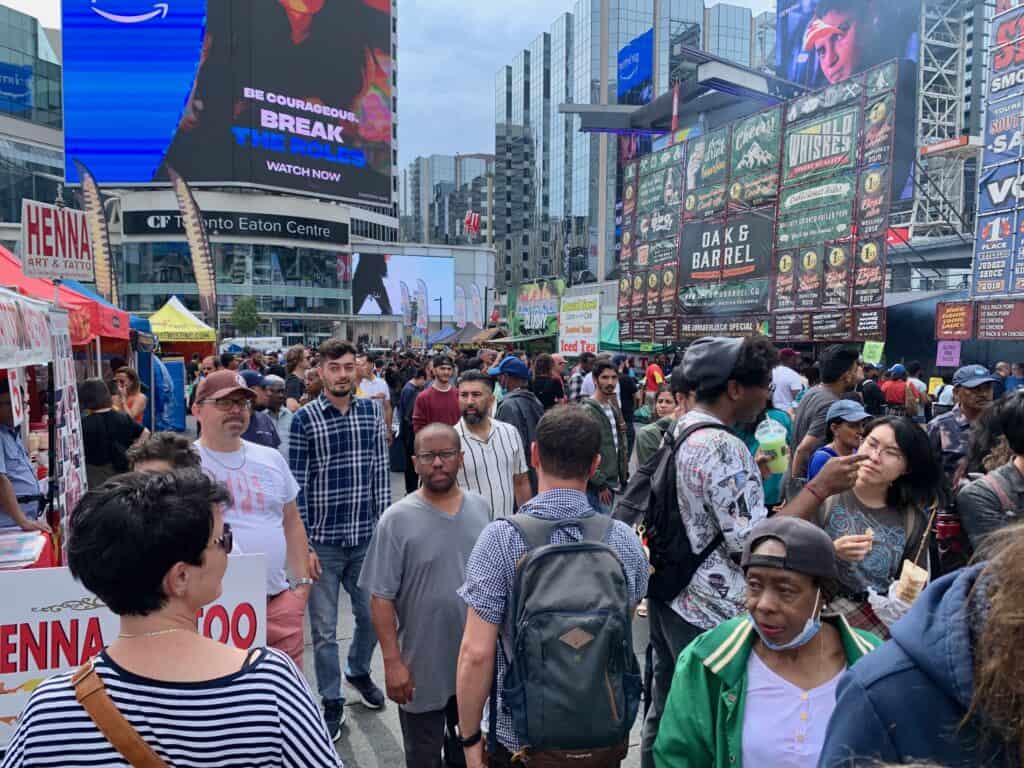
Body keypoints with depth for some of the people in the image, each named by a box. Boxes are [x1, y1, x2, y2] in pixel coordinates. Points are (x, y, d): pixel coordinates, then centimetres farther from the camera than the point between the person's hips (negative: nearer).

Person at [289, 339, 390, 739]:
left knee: (372, 616, 16)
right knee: (324, 630, 8)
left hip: (366, 539, 3)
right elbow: (297, 486, -8)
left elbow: (381, 473, 6)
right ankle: (332, 703, 28)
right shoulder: (304, 418, -8)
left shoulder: (371, 413, 3)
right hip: (322, 542, -3)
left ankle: (358, 671, 45)